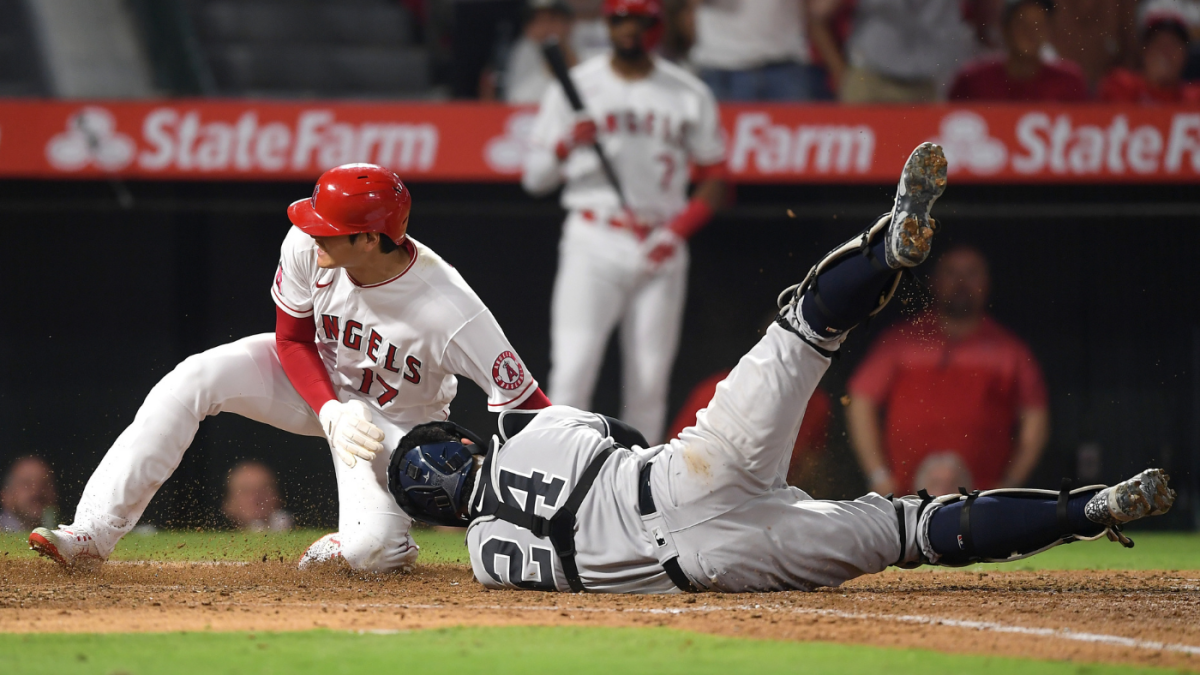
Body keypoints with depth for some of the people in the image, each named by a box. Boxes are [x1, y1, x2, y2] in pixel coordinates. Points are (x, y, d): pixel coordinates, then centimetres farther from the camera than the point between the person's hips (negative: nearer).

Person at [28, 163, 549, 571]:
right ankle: (96, 529, -20)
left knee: (371, 550, -27)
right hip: (317, 378, 4)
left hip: (398, 423, -3)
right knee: (194, 380, -21)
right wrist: (332, 412, -26)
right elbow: (291, 339, -10)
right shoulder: (307, 247, -26)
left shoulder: (449, 310, -38)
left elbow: (528, 405, -32)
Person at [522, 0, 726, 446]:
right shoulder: (575, 87, 5)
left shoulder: (689, 95, 8)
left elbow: (714, 179, 10)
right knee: (572, 372, -14)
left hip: (660, 253, 2)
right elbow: (534, 179, 4)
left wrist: (677, 231, -6)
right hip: (593, 245, -2)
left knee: (648, 384, 2)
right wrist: (565, 146, -17)